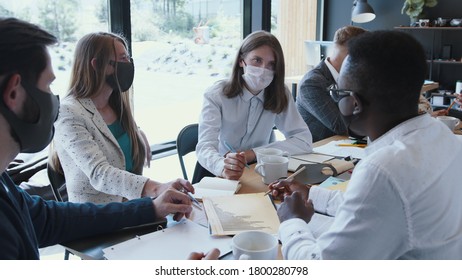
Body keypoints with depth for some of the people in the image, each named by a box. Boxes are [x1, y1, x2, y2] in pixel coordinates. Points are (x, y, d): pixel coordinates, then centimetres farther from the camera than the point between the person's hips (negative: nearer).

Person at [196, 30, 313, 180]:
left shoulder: (280, 95, -4)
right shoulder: (216, 95, -13)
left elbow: (304, 140, -10)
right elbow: (205, 146, -24)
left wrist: (252, 153, -20)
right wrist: (223, 167, -47)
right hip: (219, 179, -3)